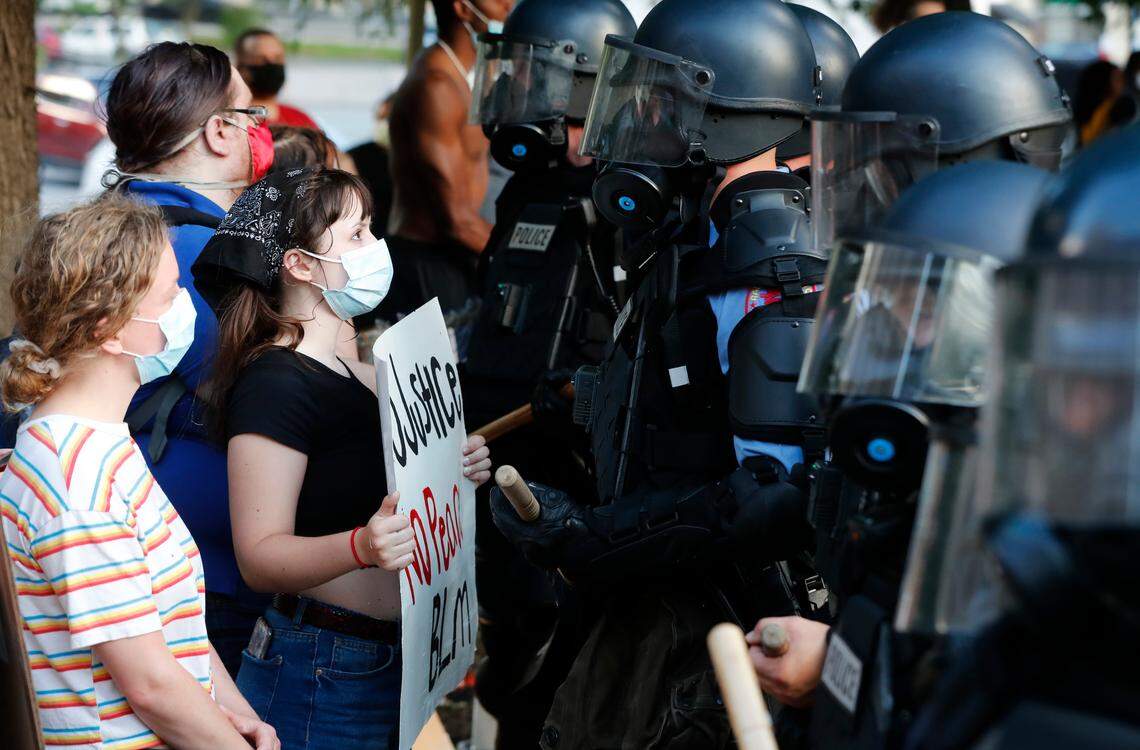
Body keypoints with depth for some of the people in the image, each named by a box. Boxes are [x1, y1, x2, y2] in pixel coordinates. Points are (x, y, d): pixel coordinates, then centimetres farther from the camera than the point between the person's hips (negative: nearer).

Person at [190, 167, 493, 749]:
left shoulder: (354, 374, 13)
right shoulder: (274, 384, -15)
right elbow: (260, 557, -20)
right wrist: (362, 546, -37)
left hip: (385, 662, 9)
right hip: (319, 674, -9)